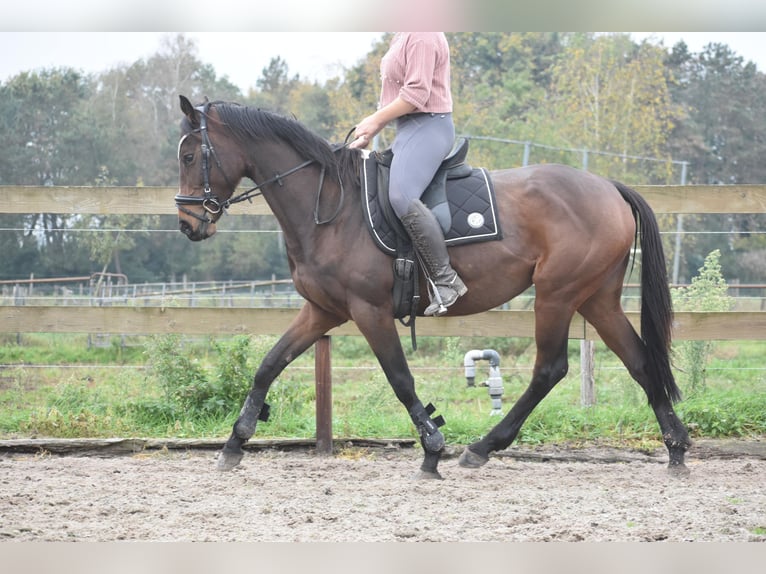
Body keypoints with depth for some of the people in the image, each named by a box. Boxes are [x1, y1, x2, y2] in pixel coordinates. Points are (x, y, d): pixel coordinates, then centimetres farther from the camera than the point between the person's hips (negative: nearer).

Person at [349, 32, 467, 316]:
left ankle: (446, 280, -26)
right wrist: (369, 133, 16)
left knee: (402, 197, -30)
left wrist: (376, 120, -15)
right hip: (409, 128, 12)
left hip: (428, 126, -12)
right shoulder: (402, 38, 18)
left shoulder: (423, 37, -14)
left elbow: (416, 93, -21)